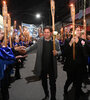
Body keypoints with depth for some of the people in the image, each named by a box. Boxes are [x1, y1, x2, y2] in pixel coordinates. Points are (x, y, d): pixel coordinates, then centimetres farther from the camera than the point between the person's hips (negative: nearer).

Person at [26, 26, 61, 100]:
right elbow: (32, 47, 2)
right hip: (42, 66, 3)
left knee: (52, 83, 5)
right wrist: (25, 50, -15)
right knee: (44, 82, 19)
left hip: (52, 66, -2)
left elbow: (60, 51, 2)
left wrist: (56, 52, -21)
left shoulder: (56, 42, -4)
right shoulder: (40, 41, 0)